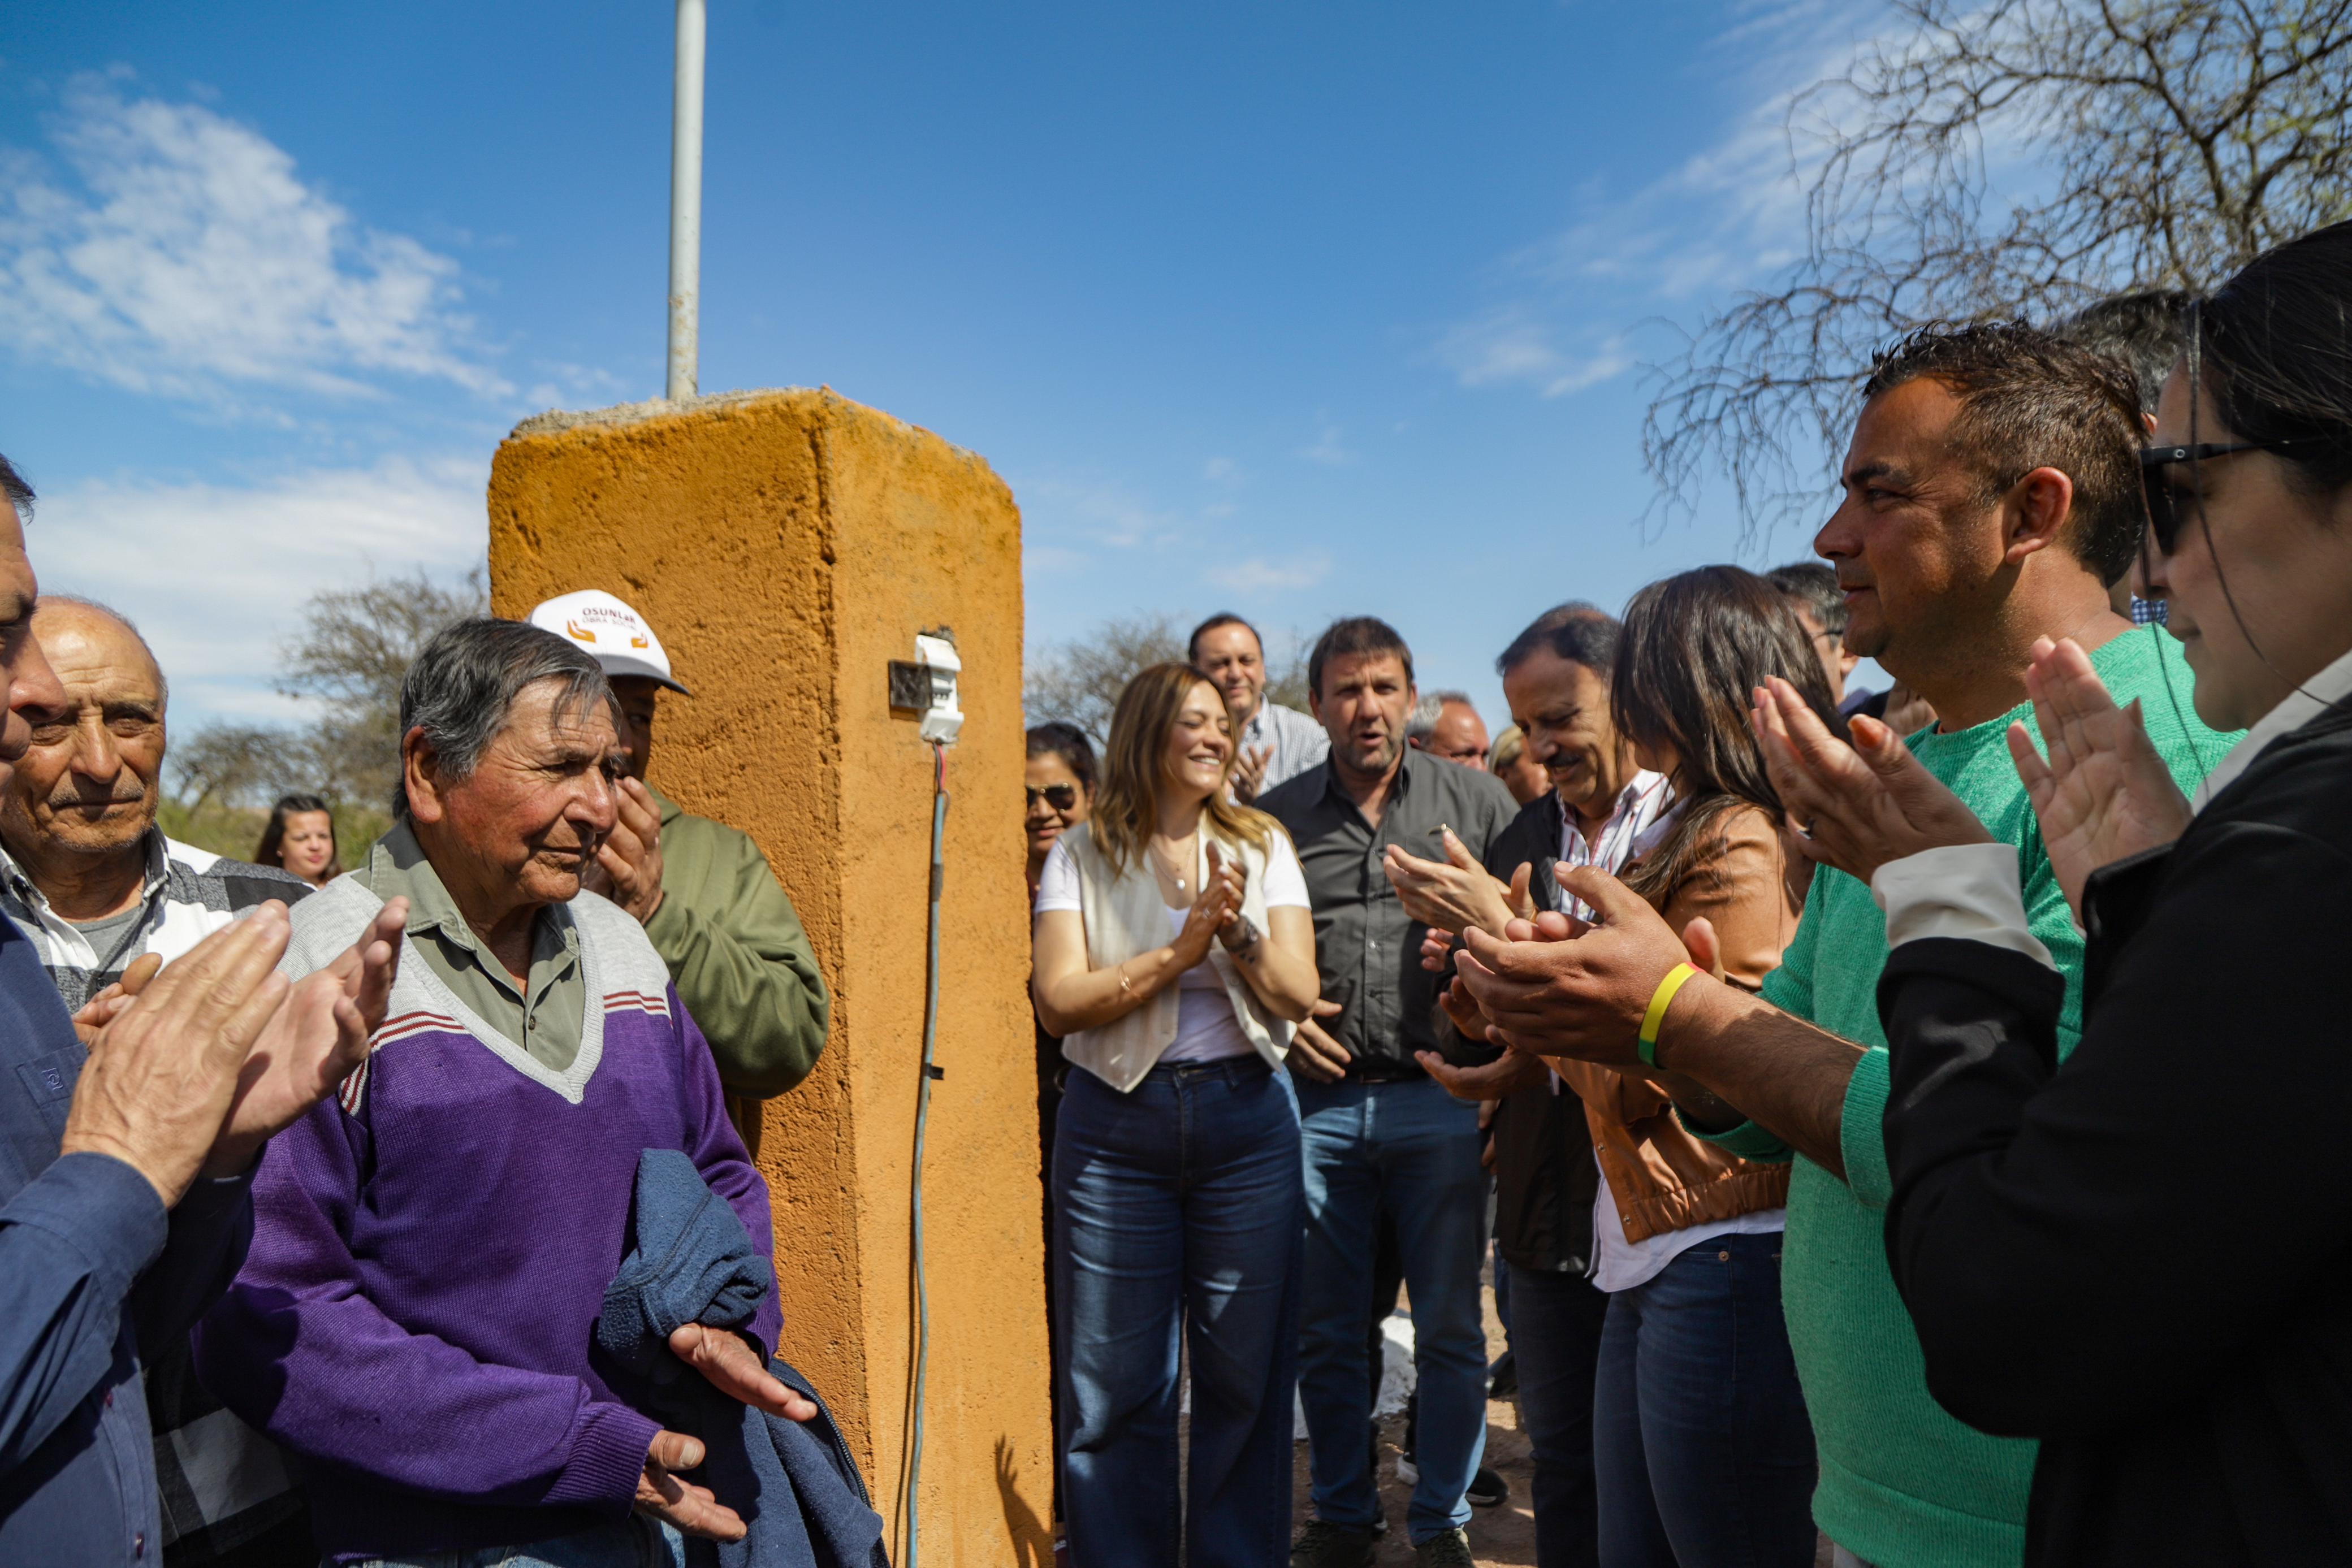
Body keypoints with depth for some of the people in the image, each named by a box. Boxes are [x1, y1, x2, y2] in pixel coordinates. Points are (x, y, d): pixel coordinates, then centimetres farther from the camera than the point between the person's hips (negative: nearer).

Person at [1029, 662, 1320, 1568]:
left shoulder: (1261, 846, 7)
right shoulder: (1082, 856, 2)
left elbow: (1298, 992, 0)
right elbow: (1059, 1001, -9)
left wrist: (1235, 928, -17)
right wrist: (1183, 948, -13)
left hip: (1245, 1114, 2)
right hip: (1115, 1125, -1)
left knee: (1246, 1374, 8)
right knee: (1116, 1383, 6)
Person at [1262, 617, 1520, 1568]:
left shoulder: (1476, 799, 3)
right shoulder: (1275, 816, 5)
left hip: (1440, 1100, -1)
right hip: (1318, 1104, 1)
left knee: (1449, 1330, 9)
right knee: (1328, 1331, 13)